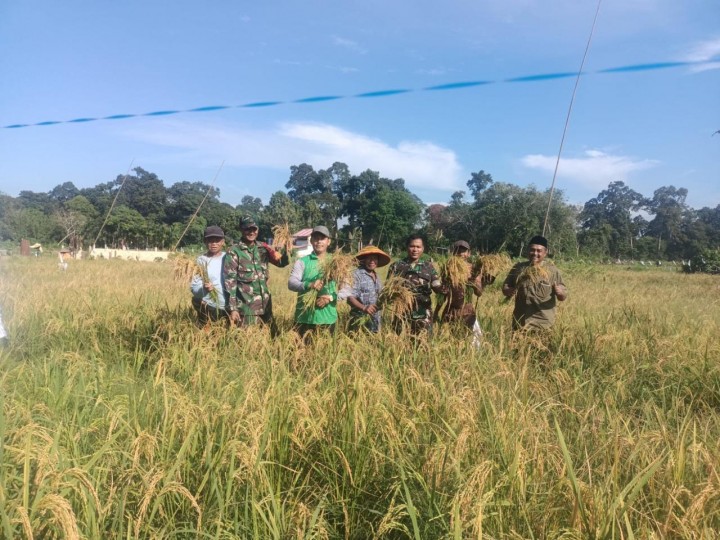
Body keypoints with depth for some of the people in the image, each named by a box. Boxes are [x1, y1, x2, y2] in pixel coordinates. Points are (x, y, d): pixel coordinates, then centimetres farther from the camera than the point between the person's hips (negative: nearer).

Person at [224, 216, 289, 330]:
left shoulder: (263, 248, 6)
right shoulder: (234, 252, -7)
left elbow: (281, 263, 13)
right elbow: (230, 281, -9)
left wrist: (286, 252, -10)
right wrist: (232, 308, -13)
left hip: (265, 304, 5)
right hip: (246, 306, -5)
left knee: (272, 335, 13)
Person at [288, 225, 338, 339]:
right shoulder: (302, 262, 3)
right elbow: (291, 283, -9)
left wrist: (330, 298, -16)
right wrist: (309, 285, -28)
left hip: (328, 317, 2)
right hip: (305, 317, -1)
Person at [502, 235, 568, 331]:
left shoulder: (552, 270, 0)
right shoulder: (518, 268, 5)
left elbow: (563, 297, 2)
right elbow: (505, 286, 11)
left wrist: (560, 292, -21)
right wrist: (508, 291, -13)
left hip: (544, 324, -2)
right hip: (520, 322, 2)